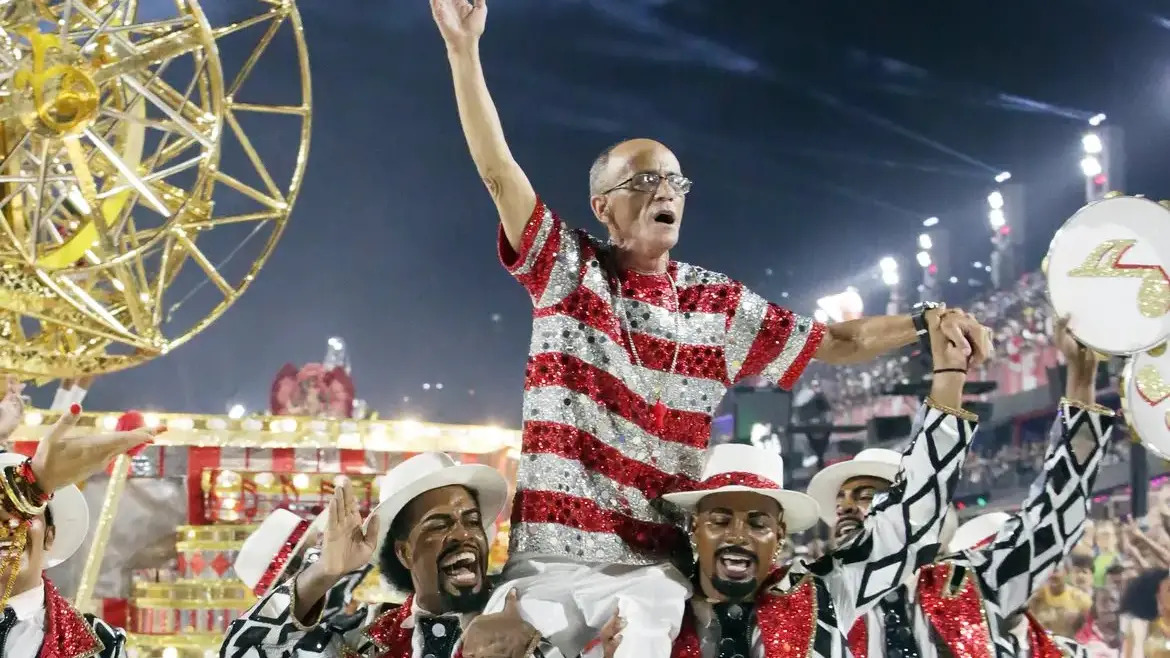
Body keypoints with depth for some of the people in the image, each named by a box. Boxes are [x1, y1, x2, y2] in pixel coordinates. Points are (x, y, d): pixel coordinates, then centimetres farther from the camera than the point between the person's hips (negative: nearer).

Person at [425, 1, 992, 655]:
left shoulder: (719, 305, 11)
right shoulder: (569, 271, 4)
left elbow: (836, 342, 14)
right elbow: (498, 170, -5)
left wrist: (924, 321, -3)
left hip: (650, 569, 2)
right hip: (547, 558, -1)